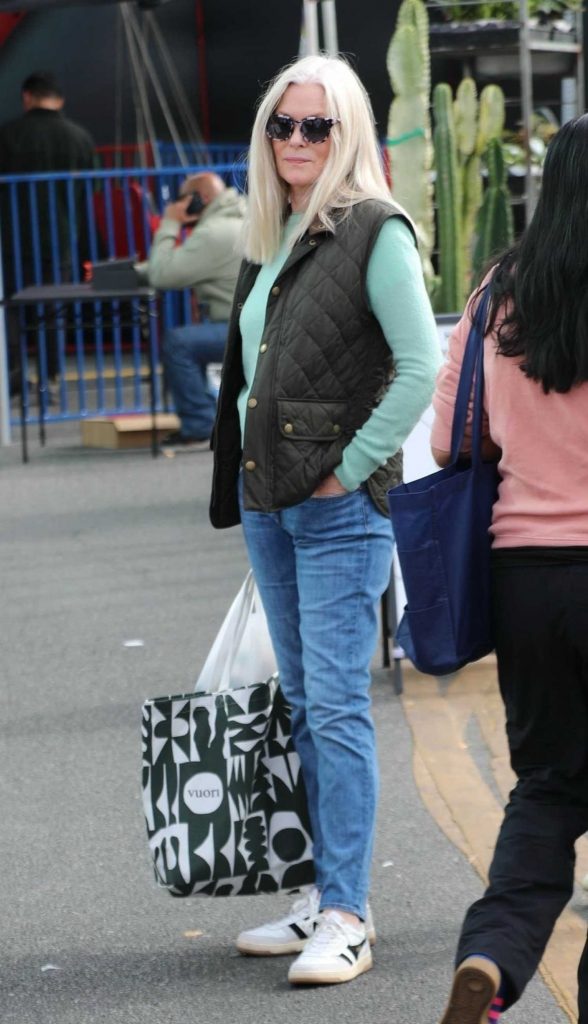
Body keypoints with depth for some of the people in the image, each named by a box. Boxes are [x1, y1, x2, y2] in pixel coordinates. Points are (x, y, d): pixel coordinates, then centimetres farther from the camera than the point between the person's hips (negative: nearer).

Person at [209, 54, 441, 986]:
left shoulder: (375, 230, -9)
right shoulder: (269, 238, 15)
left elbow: (421, 368, -15)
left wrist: (349, 469, -14)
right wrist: (243, 475, 15)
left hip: (339, 502, -8)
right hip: (268, 498, 8)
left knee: (336, 706, -10)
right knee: (302, 706, 12)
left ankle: (347, 919, -7)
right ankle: (326, 894, 21)